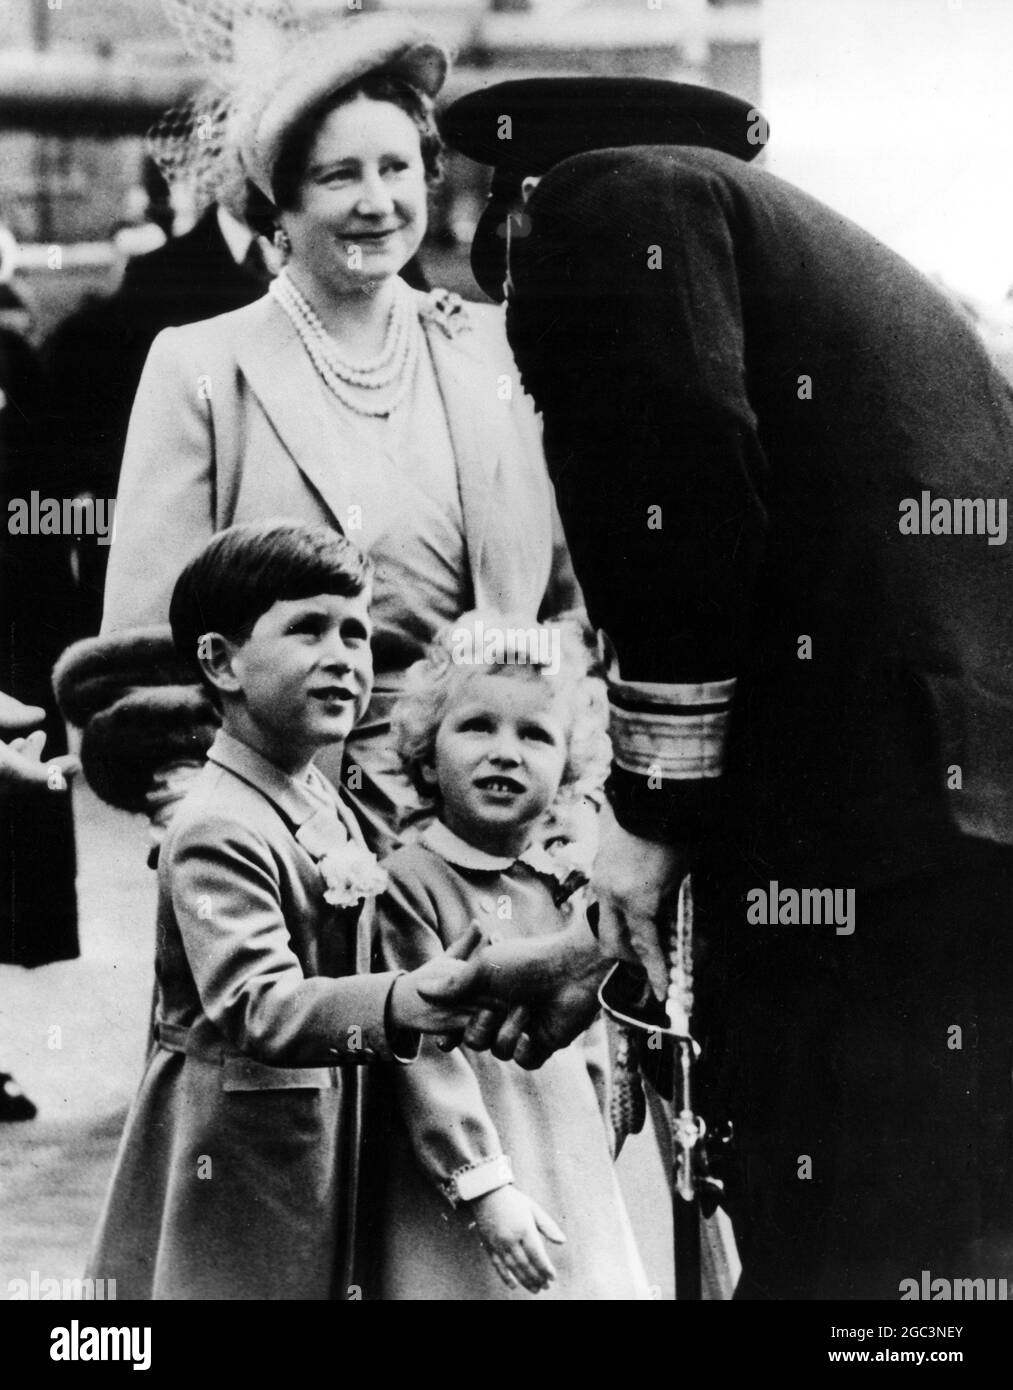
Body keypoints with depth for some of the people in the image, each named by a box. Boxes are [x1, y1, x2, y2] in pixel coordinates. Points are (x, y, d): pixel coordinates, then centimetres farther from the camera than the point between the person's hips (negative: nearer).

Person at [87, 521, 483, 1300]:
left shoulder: (328, 804, 9)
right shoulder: (219, 831, -20)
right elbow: (258, 1008, -33)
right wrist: (400, 1005, -45)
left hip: (323, 1142, 9)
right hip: (230, 1167, -9)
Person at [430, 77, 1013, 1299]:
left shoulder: (605, 199, 0)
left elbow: (683, 504, -15)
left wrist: (655, 811, -7)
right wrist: (610, 940, 27)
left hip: (877, 798, -10)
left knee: (843, 1250, -4)